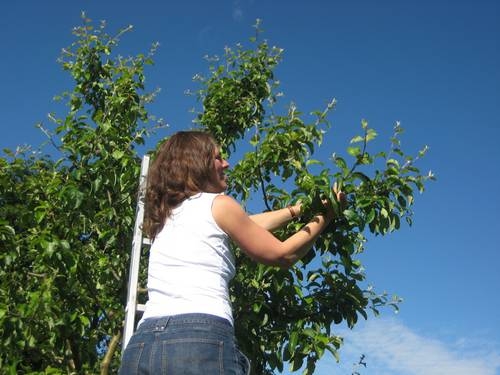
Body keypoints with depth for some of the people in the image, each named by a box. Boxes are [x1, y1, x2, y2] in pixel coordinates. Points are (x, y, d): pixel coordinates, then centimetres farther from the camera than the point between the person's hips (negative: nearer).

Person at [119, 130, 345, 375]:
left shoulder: (163, 216, 24)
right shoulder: (218, 205, 6)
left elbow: (245, 227, 32)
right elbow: (282, 255, 15)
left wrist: (296, 210, 40)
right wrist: (324, 217, 28)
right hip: (202, 340, -6)